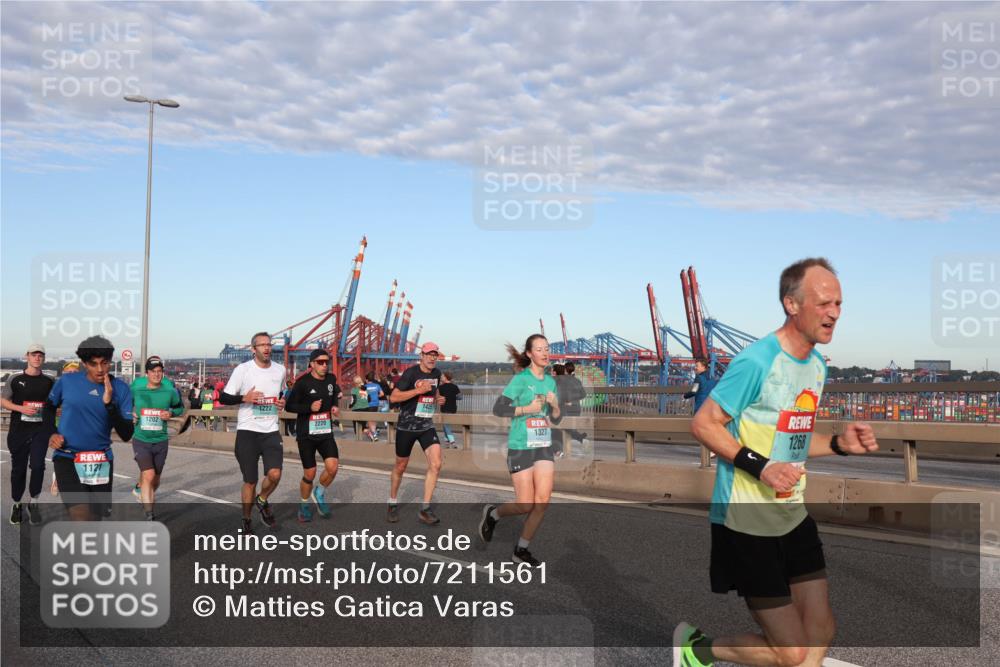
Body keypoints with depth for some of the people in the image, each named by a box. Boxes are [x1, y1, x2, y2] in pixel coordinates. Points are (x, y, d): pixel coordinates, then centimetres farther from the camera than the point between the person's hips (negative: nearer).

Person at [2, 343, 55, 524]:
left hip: (40, 430, 0)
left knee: (38, 465, -12)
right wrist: (21, 408, -13)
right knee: (18, 468, 9)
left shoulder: (49, 382, 4)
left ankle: (33, 503, 6)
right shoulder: (15, 379, 0)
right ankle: (17, 504, 25)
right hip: (18, 430, 0)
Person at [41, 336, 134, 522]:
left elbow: (126, 435, -11)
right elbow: (49, 407, 17)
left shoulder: (121, 389, -5)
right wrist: (51, 433, 1)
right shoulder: (67, 381, -4)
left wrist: (109, 403, -21)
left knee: (94, 518, 15)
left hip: (102, 461, 2)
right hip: (67, 458, -2)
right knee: (82, 519, -21)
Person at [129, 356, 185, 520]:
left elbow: (180, 407, 11)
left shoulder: (170, 391, -4)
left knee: (155, 479, 15)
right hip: (141, 440, -2)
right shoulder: (136, 389, -4)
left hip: (160, 441, 2)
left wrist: (171, 413, -9)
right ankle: (149, 516, -14)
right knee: (148, 475, -19)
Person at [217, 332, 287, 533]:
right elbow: (223, 398, -4)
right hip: (247, 431, -3)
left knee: (274, 474, -16)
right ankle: (246, 520, 25)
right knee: (250, 481, 3)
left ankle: (262, 501, 16)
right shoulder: (243, 369, -6)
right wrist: (244, 398, -19)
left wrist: (282, 403, 4)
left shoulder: (280, 370, 7)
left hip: (271, 431, 3)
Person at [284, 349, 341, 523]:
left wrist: (334, 407, 4)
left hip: (326, 433, 4)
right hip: (306, 435, -4)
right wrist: (310, 407, -21)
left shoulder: (330, 379, 5)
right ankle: (304, 505, 26)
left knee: (332, 466, -14)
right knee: (310, 473, 1)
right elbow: (289, 406, -8)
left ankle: (319, 493, 15)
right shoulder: (302, 383, -10)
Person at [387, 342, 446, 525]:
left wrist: (438, 399, 3)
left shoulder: (437, 373, 5)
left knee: (436, 464, -13)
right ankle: (393, 503, 34)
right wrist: (419, 390, -26)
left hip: (427, 427, 4)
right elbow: (393, 397, -19)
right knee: (400, 467, 10)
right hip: (406, 426, -4)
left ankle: (425, 509, -5)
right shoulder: (411, 373, -14)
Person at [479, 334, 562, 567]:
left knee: (543, 500, -6)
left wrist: (555, 405, -7)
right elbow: (498, 409, -14)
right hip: (521, 448, -5)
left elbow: (555, 420, 13)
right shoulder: (520, 379, -9)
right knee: (525, 505, -4)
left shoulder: (550, 381, 9)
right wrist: (528, 409, -17)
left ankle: (521, 550, 10)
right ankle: (492, 514, 27)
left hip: (544, 447, 6)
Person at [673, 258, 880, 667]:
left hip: (793, 515, 8)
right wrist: (760, 467, -24)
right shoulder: (756, 362, -18)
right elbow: (702, 424, -16)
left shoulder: (817, 364, 9)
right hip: (747, 522, -8)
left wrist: (840, 445, 2)